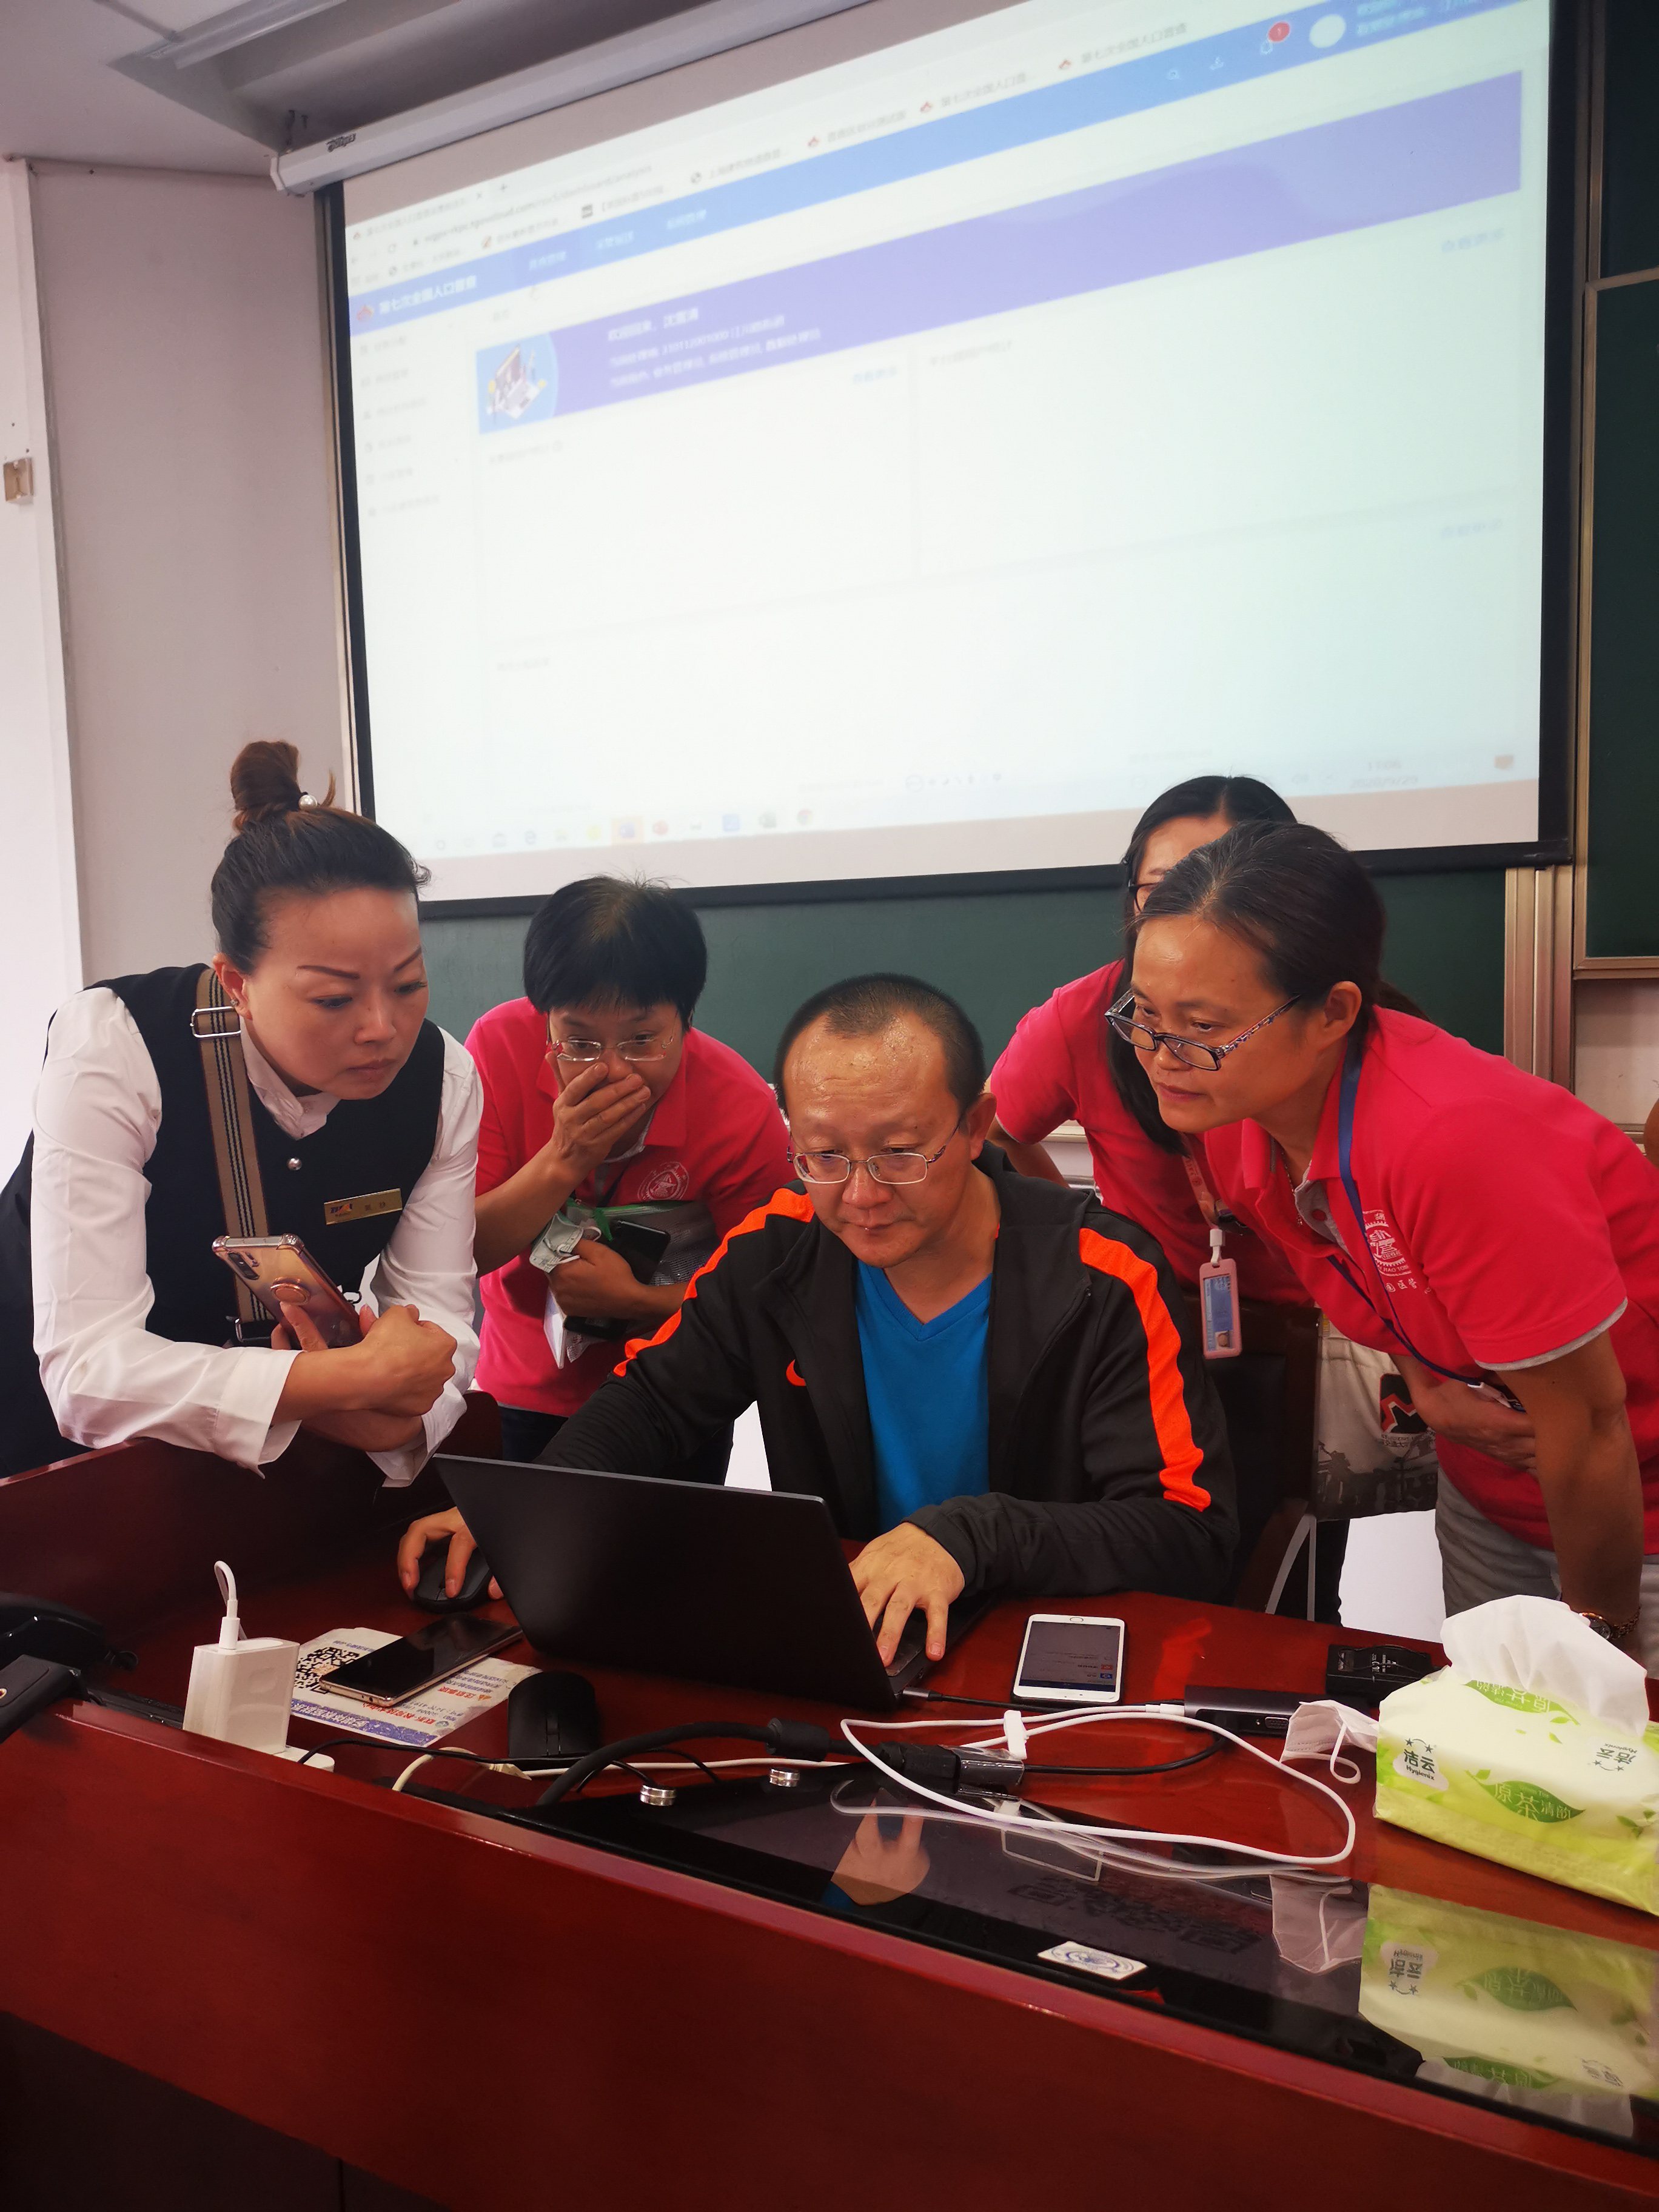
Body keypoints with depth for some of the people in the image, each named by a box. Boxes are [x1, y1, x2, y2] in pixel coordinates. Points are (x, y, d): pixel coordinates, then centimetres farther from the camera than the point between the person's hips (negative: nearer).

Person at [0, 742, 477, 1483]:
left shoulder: (441, 1078, -13)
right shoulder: (111, 1049, -25)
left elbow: (437, 1314, -12)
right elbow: (87, 1371, -30)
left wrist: (391, 1411, -34)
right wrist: (362, 1376, -35)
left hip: (279, 1444, 2)